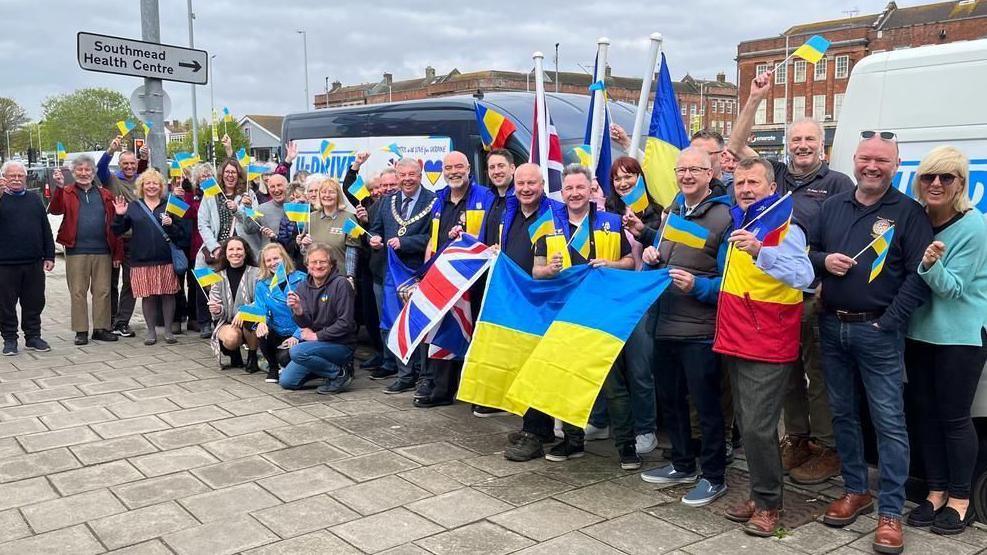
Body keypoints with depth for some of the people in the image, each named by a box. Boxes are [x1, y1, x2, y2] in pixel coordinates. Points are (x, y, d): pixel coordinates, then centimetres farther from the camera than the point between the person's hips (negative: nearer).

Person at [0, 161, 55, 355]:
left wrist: (49, 255, 7)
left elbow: (46, 229, 12)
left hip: (34, 263, 3)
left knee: (34, 302, 9)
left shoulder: (34, 198, 13)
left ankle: (33, 336, 20)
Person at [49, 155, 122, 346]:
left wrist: (118, 253, 1)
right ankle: (81, 330, 11)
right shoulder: (67, 193, 6)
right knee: (78, 292, 4)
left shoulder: (104, 195, 10)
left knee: (102, 291, 5)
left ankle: (101, 328, 14)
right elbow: (55, 210, -14)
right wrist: (59, 188, -28)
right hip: (76, 251, -1)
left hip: (102, 251, 2)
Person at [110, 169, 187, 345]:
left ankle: (168, 331, 15)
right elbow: (118, 231, 7)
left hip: (166, 259, 0)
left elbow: (181, 234, 5)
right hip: (142, 260, 0)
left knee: (168, 294, 4)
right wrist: (119, 216, -9)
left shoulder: (169, 206, 9)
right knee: (148, 296, 4)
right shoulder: (133, 206, 9)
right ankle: (151, 331, 16)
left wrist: (171, 226, -15)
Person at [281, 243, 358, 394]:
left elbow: (345, 323, -17)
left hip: (341, 345, -7)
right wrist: (298, 311, -24)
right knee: (286, 381, 1)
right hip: (317, 344, 7)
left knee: (296, 352, -28)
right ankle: (328, 366, 17)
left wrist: (317, 336, -15)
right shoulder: (303, 287, 5)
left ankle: (340, 374, -10)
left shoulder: (340, 284, -13)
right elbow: (306, 324, -3)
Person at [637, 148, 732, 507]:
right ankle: (683, 465, 35)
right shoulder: (672, 210, 11)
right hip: (665, 325, 8)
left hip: (700, 330, -8)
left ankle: (714, 477, 19)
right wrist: (650, 254, 1)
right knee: (669, 397, 18)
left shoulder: (723, 216, -12)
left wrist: (697, 286, -27)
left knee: (705, 404, 3)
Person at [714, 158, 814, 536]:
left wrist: (759, 251, -40)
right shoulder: (738, 223, 12)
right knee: (748, 426, 14)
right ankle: (760, 495, 26)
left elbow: (804, 276, -28)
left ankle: (768, 504, 10)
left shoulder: (784, 227, -11)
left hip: (768, 346, -8)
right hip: (736, 341, 8)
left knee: (758, 428, -7)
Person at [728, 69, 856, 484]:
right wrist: (755, 99, 5)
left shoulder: (837, 183, -1)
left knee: (819, 373, 1)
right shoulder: (777, 174, 13)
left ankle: (828, 450, 12)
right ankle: (797, 439, 27)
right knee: (786, 369, 14)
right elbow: (738, 145, 12)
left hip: (817, 296, -5)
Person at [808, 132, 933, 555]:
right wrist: (823, 260, -7)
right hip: (832, 327, 5)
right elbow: (808, 251, 16)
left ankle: (890, 512, 4)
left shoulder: (908, 212, -3)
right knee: (842, 413, 13)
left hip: (877, 331, -5)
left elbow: (919, 274, -9)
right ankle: (856, 491, 27)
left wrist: (889, 323, -14)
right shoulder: (833, 206, 11)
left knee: (889, 421, -3)